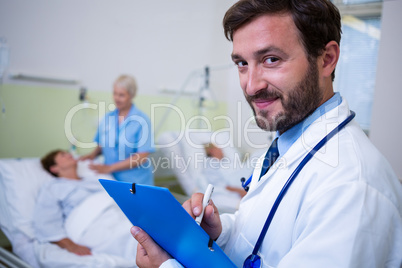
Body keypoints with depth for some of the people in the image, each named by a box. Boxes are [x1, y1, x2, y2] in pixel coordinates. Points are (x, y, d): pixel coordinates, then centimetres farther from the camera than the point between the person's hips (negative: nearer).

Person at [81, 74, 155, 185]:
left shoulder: (142, 120, -10)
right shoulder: (107, 118, 5)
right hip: (110, 180, 4)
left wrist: (110, 167, -16)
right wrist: (93, 154, -3)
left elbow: (141, 157, -14)